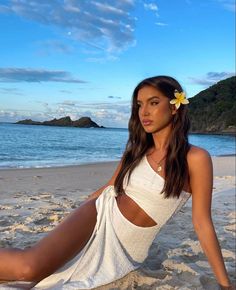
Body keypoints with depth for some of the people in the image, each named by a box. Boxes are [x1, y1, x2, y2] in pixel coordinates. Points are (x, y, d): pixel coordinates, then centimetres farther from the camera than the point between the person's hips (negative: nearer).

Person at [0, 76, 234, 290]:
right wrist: (69, 219, 22)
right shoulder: (136, 150, 3)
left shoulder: (195, 158, -12)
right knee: (28, 268, -25)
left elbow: (202, 222, -8)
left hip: (126, 249, -2)